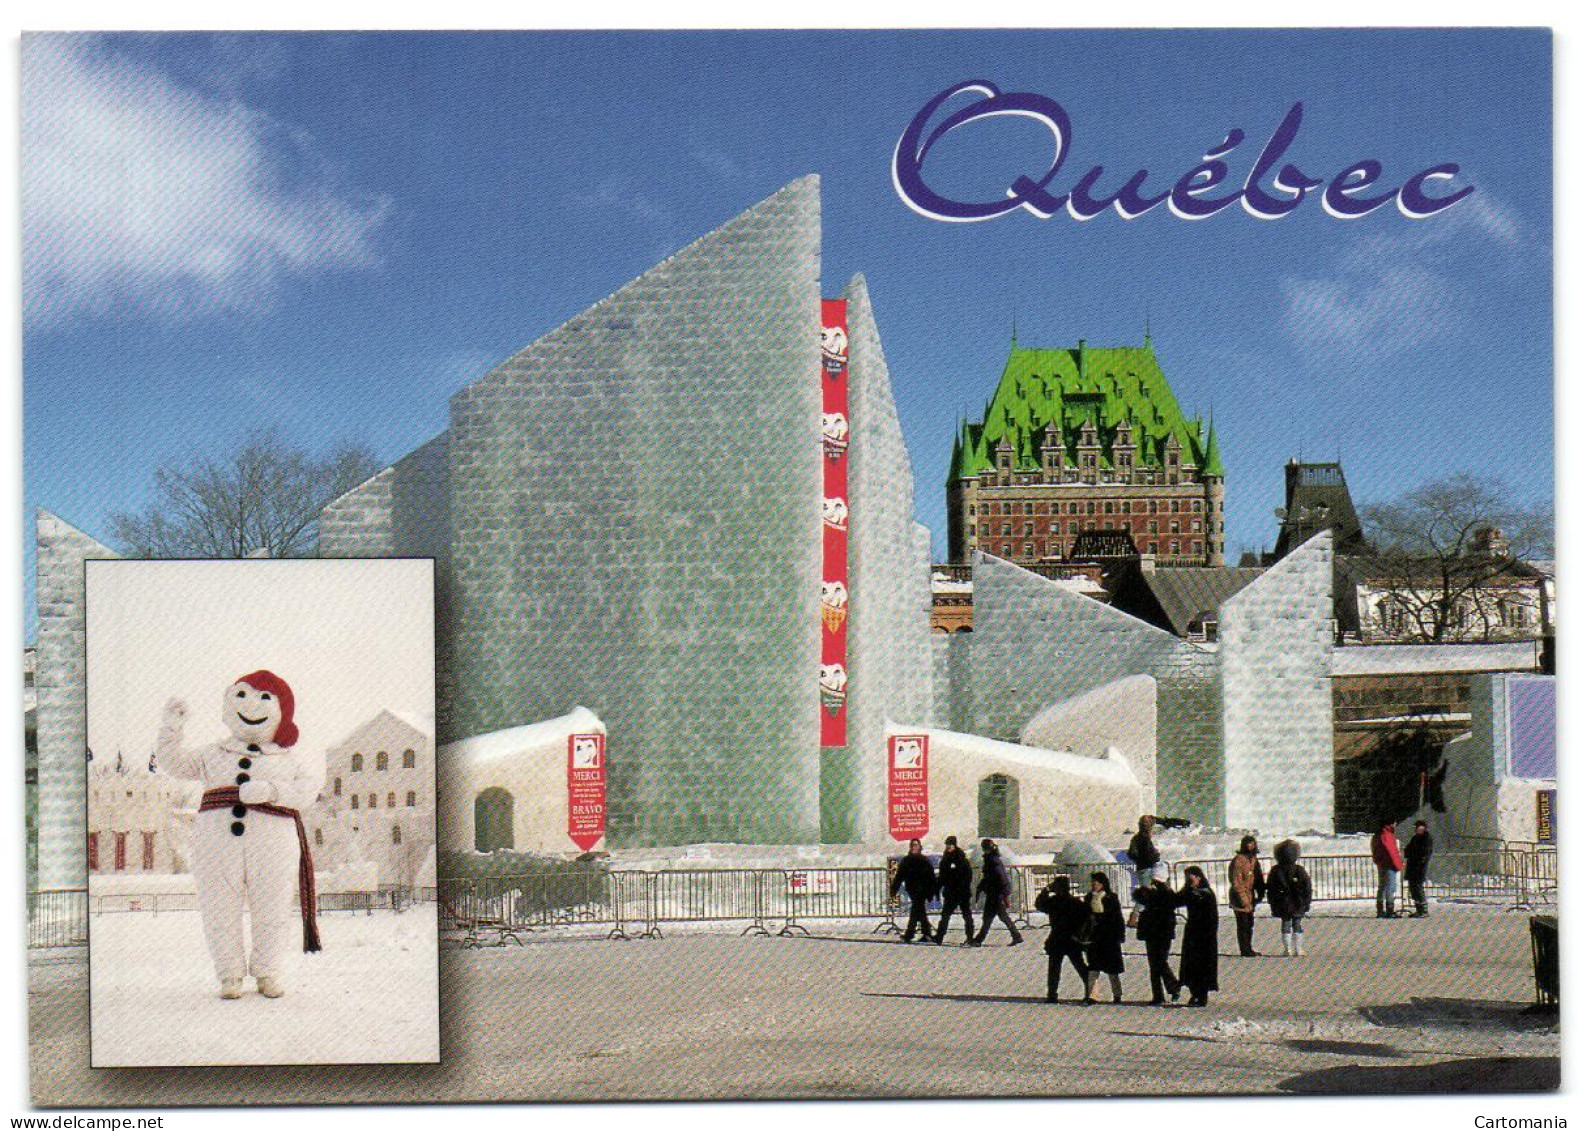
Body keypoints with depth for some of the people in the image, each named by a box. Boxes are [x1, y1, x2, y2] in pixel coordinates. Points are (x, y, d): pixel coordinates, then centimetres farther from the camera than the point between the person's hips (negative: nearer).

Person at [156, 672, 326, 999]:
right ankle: (230, 975, 18)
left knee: (272, 913, 5)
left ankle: (268, 973, 23)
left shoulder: (293, 760, 13)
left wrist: (270, 790, -19)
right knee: (220, 913, 3)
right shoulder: (213, 754, 21)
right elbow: (175, 763, 14)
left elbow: (307, 790, -3)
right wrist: (172, 727, 1)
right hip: (216, 842, 1)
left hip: (273, 845, -1)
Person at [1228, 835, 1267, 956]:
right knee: (1243, 924, -6)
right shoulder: (1239, 860, -14)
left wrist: (1260, 894, 16)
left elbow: (1257, 877, 23)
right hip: (1240, 896, -9)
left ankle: (1248, 949, 22)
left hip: (1250, 895, 9)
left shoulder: (1253, 859, 13)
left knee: (1250, 923, 13)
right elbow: (1236, 880, -17)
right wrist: (1243, 897, -21)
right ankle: (1245, 950, -2)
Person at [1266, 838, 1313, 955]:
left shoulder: (1275, 871, -3)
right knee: (1298, 926, 6)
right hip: (1298, 905, -1)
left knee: (1286, 926, 9)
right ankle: (1298, 949, 5)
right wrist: (1306, 903, 4)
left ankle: (1287, 949, 7)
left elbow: (1269, 889, 2)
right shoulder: (1299, 870, -9)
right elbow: (1308, 888, -5)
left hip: (1282, 905, 1)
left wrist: (1273, 905, 10)